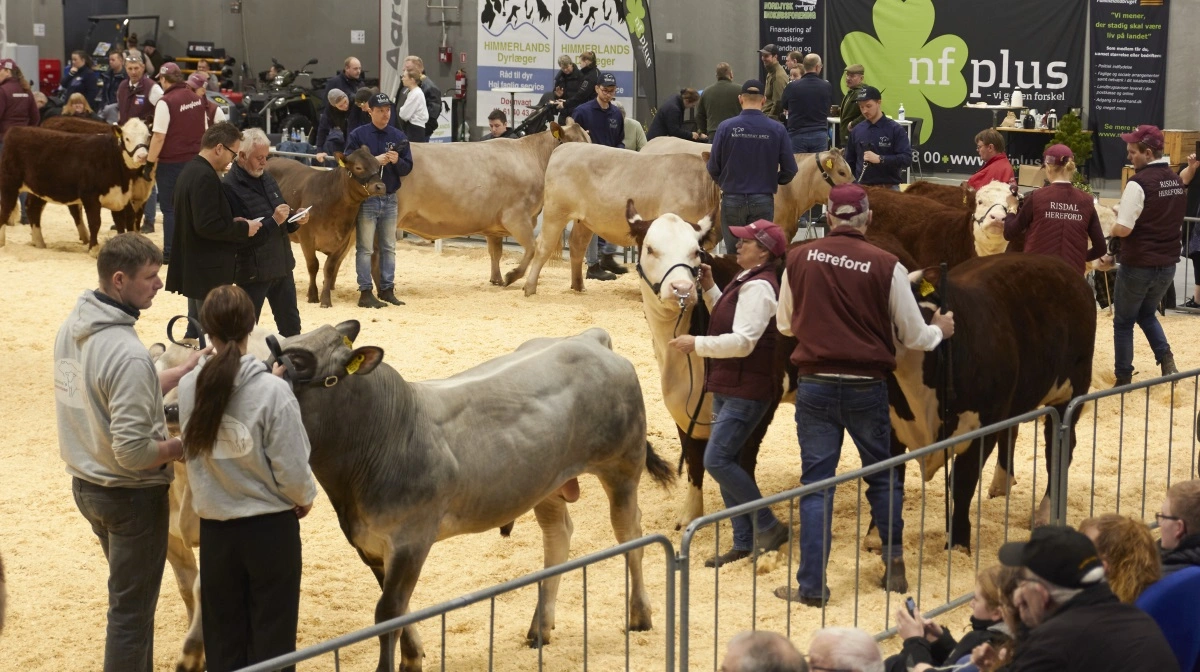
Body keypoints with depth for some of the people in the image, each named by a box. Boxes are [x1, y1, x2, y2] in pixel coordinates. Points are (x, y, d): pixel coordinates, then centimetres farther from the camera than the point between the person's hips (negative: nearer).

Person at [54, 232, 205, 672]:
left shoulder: (72, 327, -2)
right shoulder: (127, 354, -29)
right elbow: (134, 452, -30)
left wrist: (182, 371, 10)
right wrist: (185, 445, -13)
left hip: (86, 484, 9)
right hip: (131, 495, -9)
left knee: (130, 595, 25)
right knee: (132, 610, 7)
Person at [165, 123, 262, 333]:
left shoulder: (191, 169, 10)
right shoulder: (205, 177, -22)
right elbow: (207, 226, -26)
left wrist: (232, 223, 8)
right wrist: (243, 229, -14)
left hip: (195, 266, 11)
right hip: (208, 271, -11)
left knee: (197, 329, 18)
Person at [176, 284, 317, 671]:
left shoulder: (190, 388, -8)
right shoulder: (273, 392, -20)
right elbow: (291, 469, -18)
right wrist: (305, 497, 5)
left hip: (215, 526, 3)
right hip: (270, 526, -3)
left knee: (223, 639, 16)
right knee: (272, 638, 10)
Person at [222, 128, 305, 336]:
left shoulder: (266, 178, 9)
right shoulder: (229, 187, -18)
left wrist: (295, 220, -4)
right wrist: (273, 221, -26)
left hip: (282, 266, 8)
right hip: (252, 271, -8)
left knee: (291, 325, 17)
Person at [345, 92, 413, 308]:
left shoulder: (399, 136, 6)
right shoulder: (358, 135, -5)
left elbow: (407, 168, 6)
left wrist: (397, 161, -16)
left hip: (390, 199, 4)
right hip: (366, 199, -4)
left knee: (389, 247, 10)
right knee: (365, 248, -2)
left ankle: (387, 290, 16)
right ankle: (365, 292, 0)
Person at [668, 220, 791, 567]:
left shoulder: (758, 286, -17)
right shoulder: (745, 282, 13)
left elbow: (742, 341, -25)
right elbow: (730, 318, 25)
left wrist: (696, 343, -20)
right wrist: (710, 288, 13)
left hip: (746, 390, -10)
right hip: (727, 386, 10)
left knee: (717, 460, -13)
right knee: (725, 462, 10)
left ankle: (769, 526, -1)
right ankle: (744, 542, 15)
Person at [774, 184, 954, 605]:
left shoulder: (799, 260, -2)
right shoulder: (886, 266, -8)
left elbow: (785, 325, 12)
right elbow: (913, 336, 1)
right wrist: (940, 331, 23)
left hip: (815, 385, 1)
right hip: (867, 387, -1)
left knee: (816, 482, 6)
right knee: (883, 476, 19)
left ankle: (812, 585, 4)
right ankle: (894, 566, 25)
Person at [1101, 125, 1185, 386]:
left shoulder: (1138, 183, -18)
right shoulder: (1176, 182, 6)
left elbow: (1123, 229, -24)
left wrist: (1113, 228, 1)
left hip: (1138, 266, -7)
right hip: (1168, 265, 7)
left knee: (1123, 323, 10)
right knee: (1147, 314, 26)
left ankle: (1123, 379, 14)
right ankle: (1166, 359, 6)